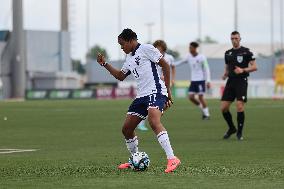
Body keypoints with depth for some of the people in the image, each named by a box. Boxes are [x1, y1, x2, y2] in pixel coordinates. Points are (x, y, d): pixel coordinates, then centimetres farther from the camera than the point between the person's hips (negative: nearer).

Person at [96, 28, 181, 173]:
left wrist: (168, 90, -8)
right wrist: (105, 64, 23)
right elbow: (120, 76, 34)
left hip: (156, 92, -9)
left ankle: (172, 159, -37)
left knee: (154, 122, -32)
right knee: (126, 129, 9)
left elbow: (165, 65, -6)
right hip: (141, 96, 9)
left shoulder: (146, 49, -4)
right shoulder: (129, 58, 21)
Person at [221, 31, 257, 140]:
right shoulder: (228, 53, 13)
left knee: (240, 106, -15)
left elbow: (254, 67, -5)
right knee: (223, 108, -1)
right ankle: (231, 128, 21)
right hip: (230, 81, 5)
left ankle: (239, 132, -1)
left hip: (241, 81, -5)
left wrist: (243, 70, -19)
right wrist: (225, 75, 2)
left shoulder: (246, 51, -2)